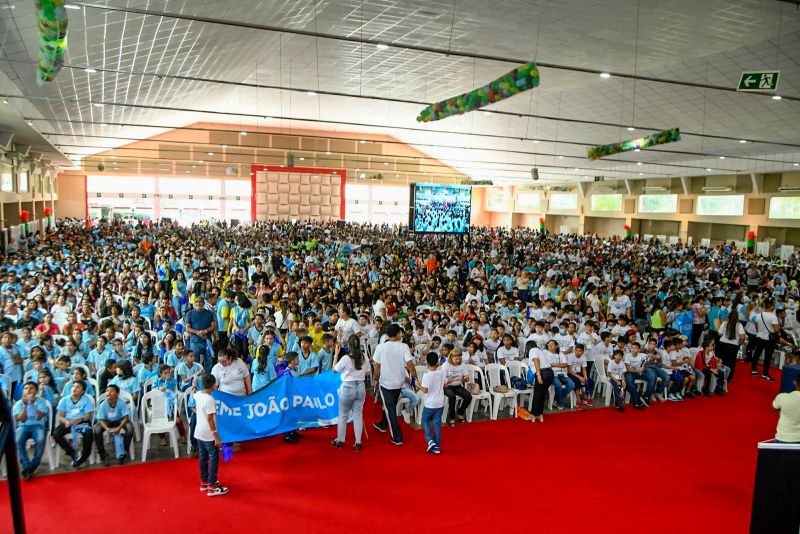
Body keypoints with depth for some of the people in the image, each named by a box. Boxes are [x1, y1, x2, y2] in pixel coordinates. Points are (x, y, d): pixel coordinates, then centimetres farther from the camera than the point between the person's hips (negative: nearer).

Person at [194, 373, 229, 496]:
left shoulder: (197, 395, -1)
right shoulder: (209, 399, -24)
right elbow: (210, 419, -24)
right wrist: (216, 436, -20)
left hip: (199, 433, 8)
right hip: (208, 435, -8)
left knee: (203, 458, 18)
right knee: (213, 459, 2)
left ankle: (204, 482, 29)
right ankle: (212, 487, 5)